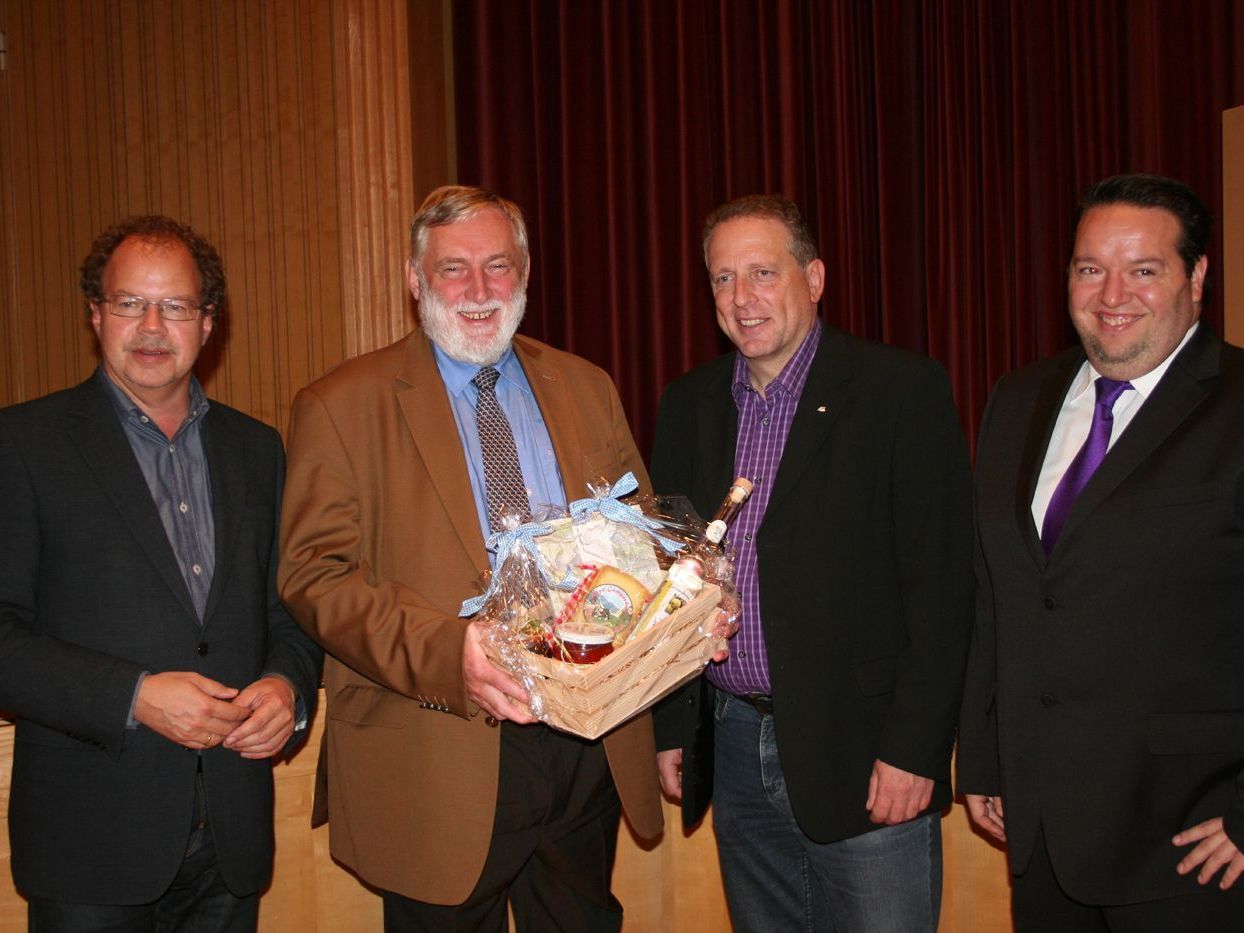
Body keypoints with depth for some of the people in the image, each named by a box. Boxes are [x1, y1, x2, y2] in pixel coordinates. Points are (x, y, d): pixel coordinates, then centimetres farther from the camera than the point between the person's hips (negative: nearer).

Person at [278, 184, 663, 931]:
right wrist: (446, 653, -26)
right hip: (438, 767, -4)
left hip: (592, 750, 4)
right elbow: (316, 576, -10)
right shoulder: (341, 407, -4)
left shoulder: (586, 389, 9)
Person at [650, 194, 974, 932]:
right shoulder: (687, 405, 8)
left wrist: (912, 747, -14)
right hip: (733, 749, 5)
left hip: (863, 757, -4)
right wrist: (670, 727, 9)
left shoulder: (905, 390, -7)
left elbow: (941, 581, -10)